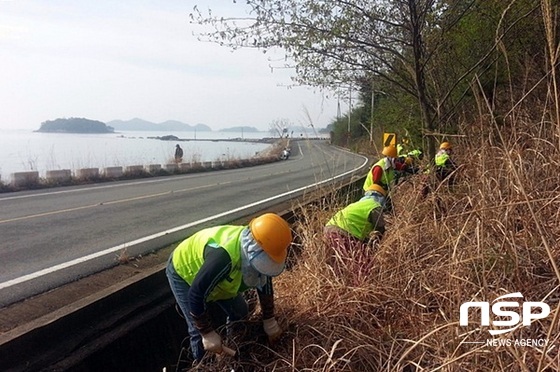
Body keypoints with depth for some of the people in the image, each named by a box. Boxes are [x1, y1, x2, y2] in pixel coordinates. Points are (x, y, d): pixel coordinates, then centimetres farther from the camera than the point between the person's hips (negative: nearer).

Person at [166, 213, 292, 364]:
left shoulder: (254, 248, -21)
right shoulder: (224, 255, -46)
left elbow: (265, 283, -4)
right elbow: (196, 295, -37)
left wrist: (269, 321, 3)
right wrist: (208, 334, -27)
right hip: (183, 271, -7)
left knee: (240, 312, 9)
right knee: (199, 331, -9)